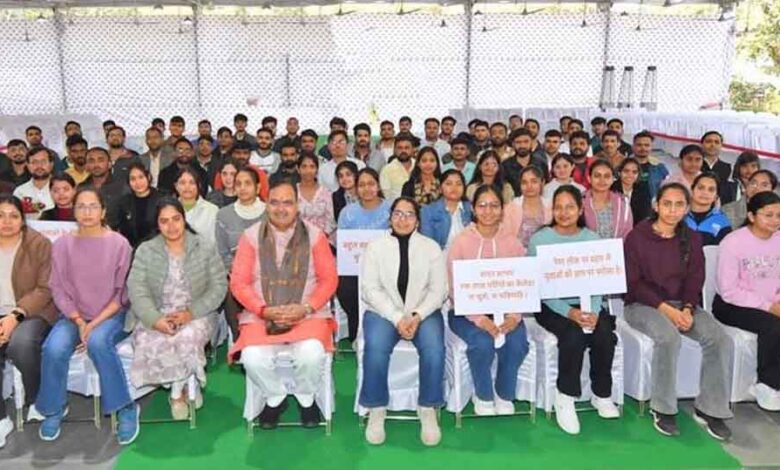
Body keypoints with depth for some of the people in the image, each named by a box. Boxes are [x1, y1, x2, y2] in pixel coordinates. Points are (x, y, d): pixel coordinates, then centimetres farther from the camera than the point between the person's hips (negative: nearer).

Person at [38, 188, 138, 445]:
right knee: (54, 349, -26)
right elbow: (58, 289, 2)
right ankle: (54, 409, 1)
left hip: (111, 315, -2)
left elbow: (123, 292, -5)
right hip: (74, 316, 3)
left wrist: (95, 324, -15)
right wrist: (79, 321, -12)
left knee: (98, 341, -34)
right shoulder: (62, 245, 1)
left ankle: (125, 408, -18)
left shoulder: (119, 243, -6)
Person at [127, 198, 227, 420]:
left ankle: (177, 391, -4)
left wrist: (191, 312, -19)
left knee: (188, 339, -34)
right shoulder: (145, 251, 4)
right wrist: (155, 319, -23)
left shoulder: (205, 248, 2)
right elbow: (136, 290, -6)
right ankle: (186, 384, -4)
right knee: (147, 343, -30)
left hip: (195, 316, -1)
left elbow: (218, 287, -4)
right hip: (155, 317, 1)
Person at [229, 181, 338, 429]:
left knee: (311, 355, -29)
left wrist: (305, 308, -13)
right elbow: (239, 282, 1)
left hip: (307, 314, -1)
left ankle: (306, 398, 7)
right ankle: (275, 398, 9)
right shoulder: (251, 236, 2)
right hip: (261, 315, 1)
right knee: (253, 359, -26)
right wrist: (264, 310, -13)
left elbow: (329, 280, 1)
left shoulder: (314, 235, 1)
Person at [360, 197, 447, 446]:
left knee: (434, 349, -28)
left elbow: (438, 290, 2)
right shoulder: (376, 246, 5)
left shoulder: (431, 247, 7)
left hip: (423, 313, 1)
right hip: (383, 312, 0)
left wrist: (417, 316, -14)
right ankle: (376, 410, -11)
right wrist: (397, 318, -15)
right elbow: (370, 289, -3)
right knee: (375, 349, -30)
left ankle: (428, 410, -10)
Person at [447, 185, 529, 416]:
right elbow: (454, 289, -10)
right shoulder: (461, 242, -6)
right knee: (483, 343, -30)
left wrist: (515, 315, -20)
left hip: (503, 310, 2)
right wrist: (479, 318, -22)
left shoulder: (512, 242, 3)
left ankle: (504, 396, 3)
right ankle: (483, 397, 0)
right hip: (467, 311, -2)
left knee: (517, 343, -26)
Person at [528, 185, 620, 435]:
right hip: (551, 306, -3)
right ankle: (565, 396, -12)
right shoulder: (539, 240, -2)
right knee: (574, 334, -31)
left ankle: (602, 394, -2)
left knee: (605, 334, -25)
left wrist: (594, 311, -18)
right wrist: (568, 312, -22)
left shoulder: (592, 239, 7)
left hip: (586, 304, 3)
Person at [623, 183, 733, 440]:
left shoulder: (691, 239, 9)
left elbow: (695, 279, 5)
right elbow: (633, 282, -8)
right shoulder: (637, 237, -5)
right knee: (669, 337, -34)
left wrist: (687, 309, -14)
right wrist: (665, 308, -19)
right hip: (642, 303, -4)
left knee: (720, 340, -20)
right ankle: (662, 409, -17)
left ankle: (709, 408, -7)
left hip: (681, 303, 5)